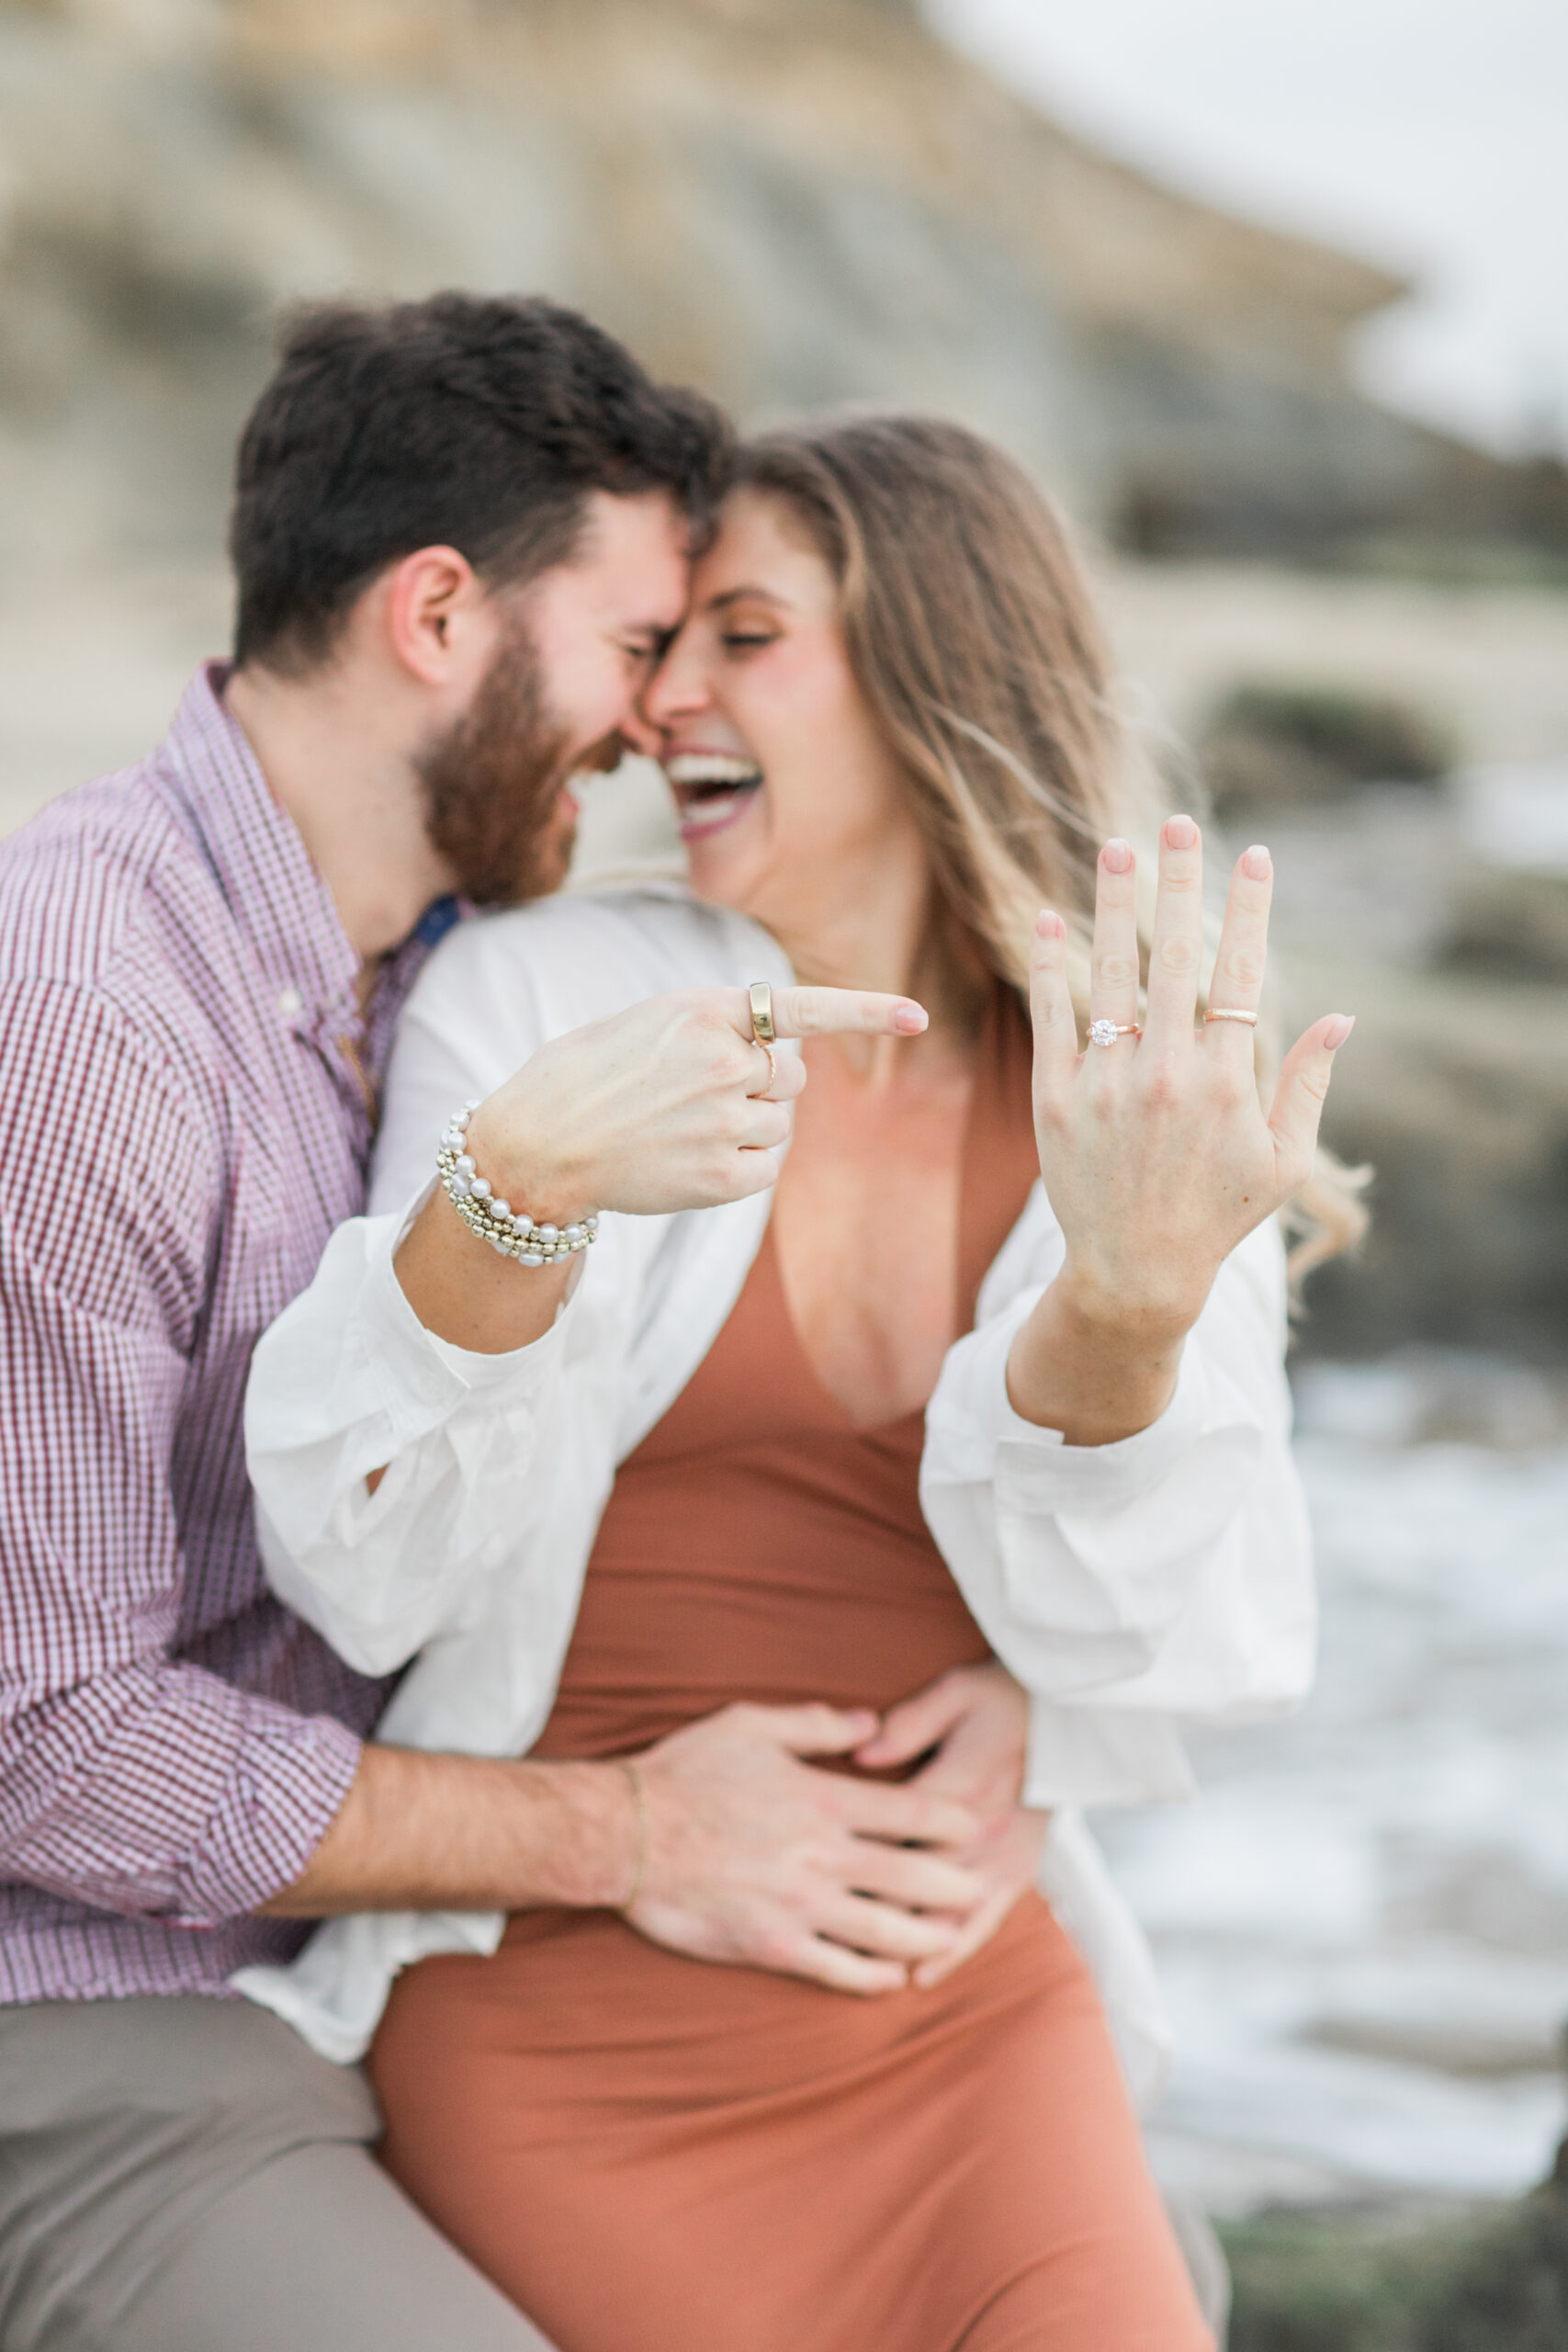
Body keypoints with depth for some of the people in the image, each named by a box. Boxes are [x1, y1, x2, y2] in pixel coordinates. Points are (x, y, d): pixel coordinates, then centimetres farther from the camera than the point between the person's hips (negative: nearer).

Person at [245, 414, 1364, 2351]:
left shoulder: (1140, 1119, 2)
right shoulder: (538, 996, -4)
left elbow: (1175, 1654, -8)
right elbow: (360, 1574, -13)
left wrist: (1130, 1302, -27)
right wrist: (516, 1190, -31)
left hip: (967, 2004, 2)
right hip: (567, 2028, -2)